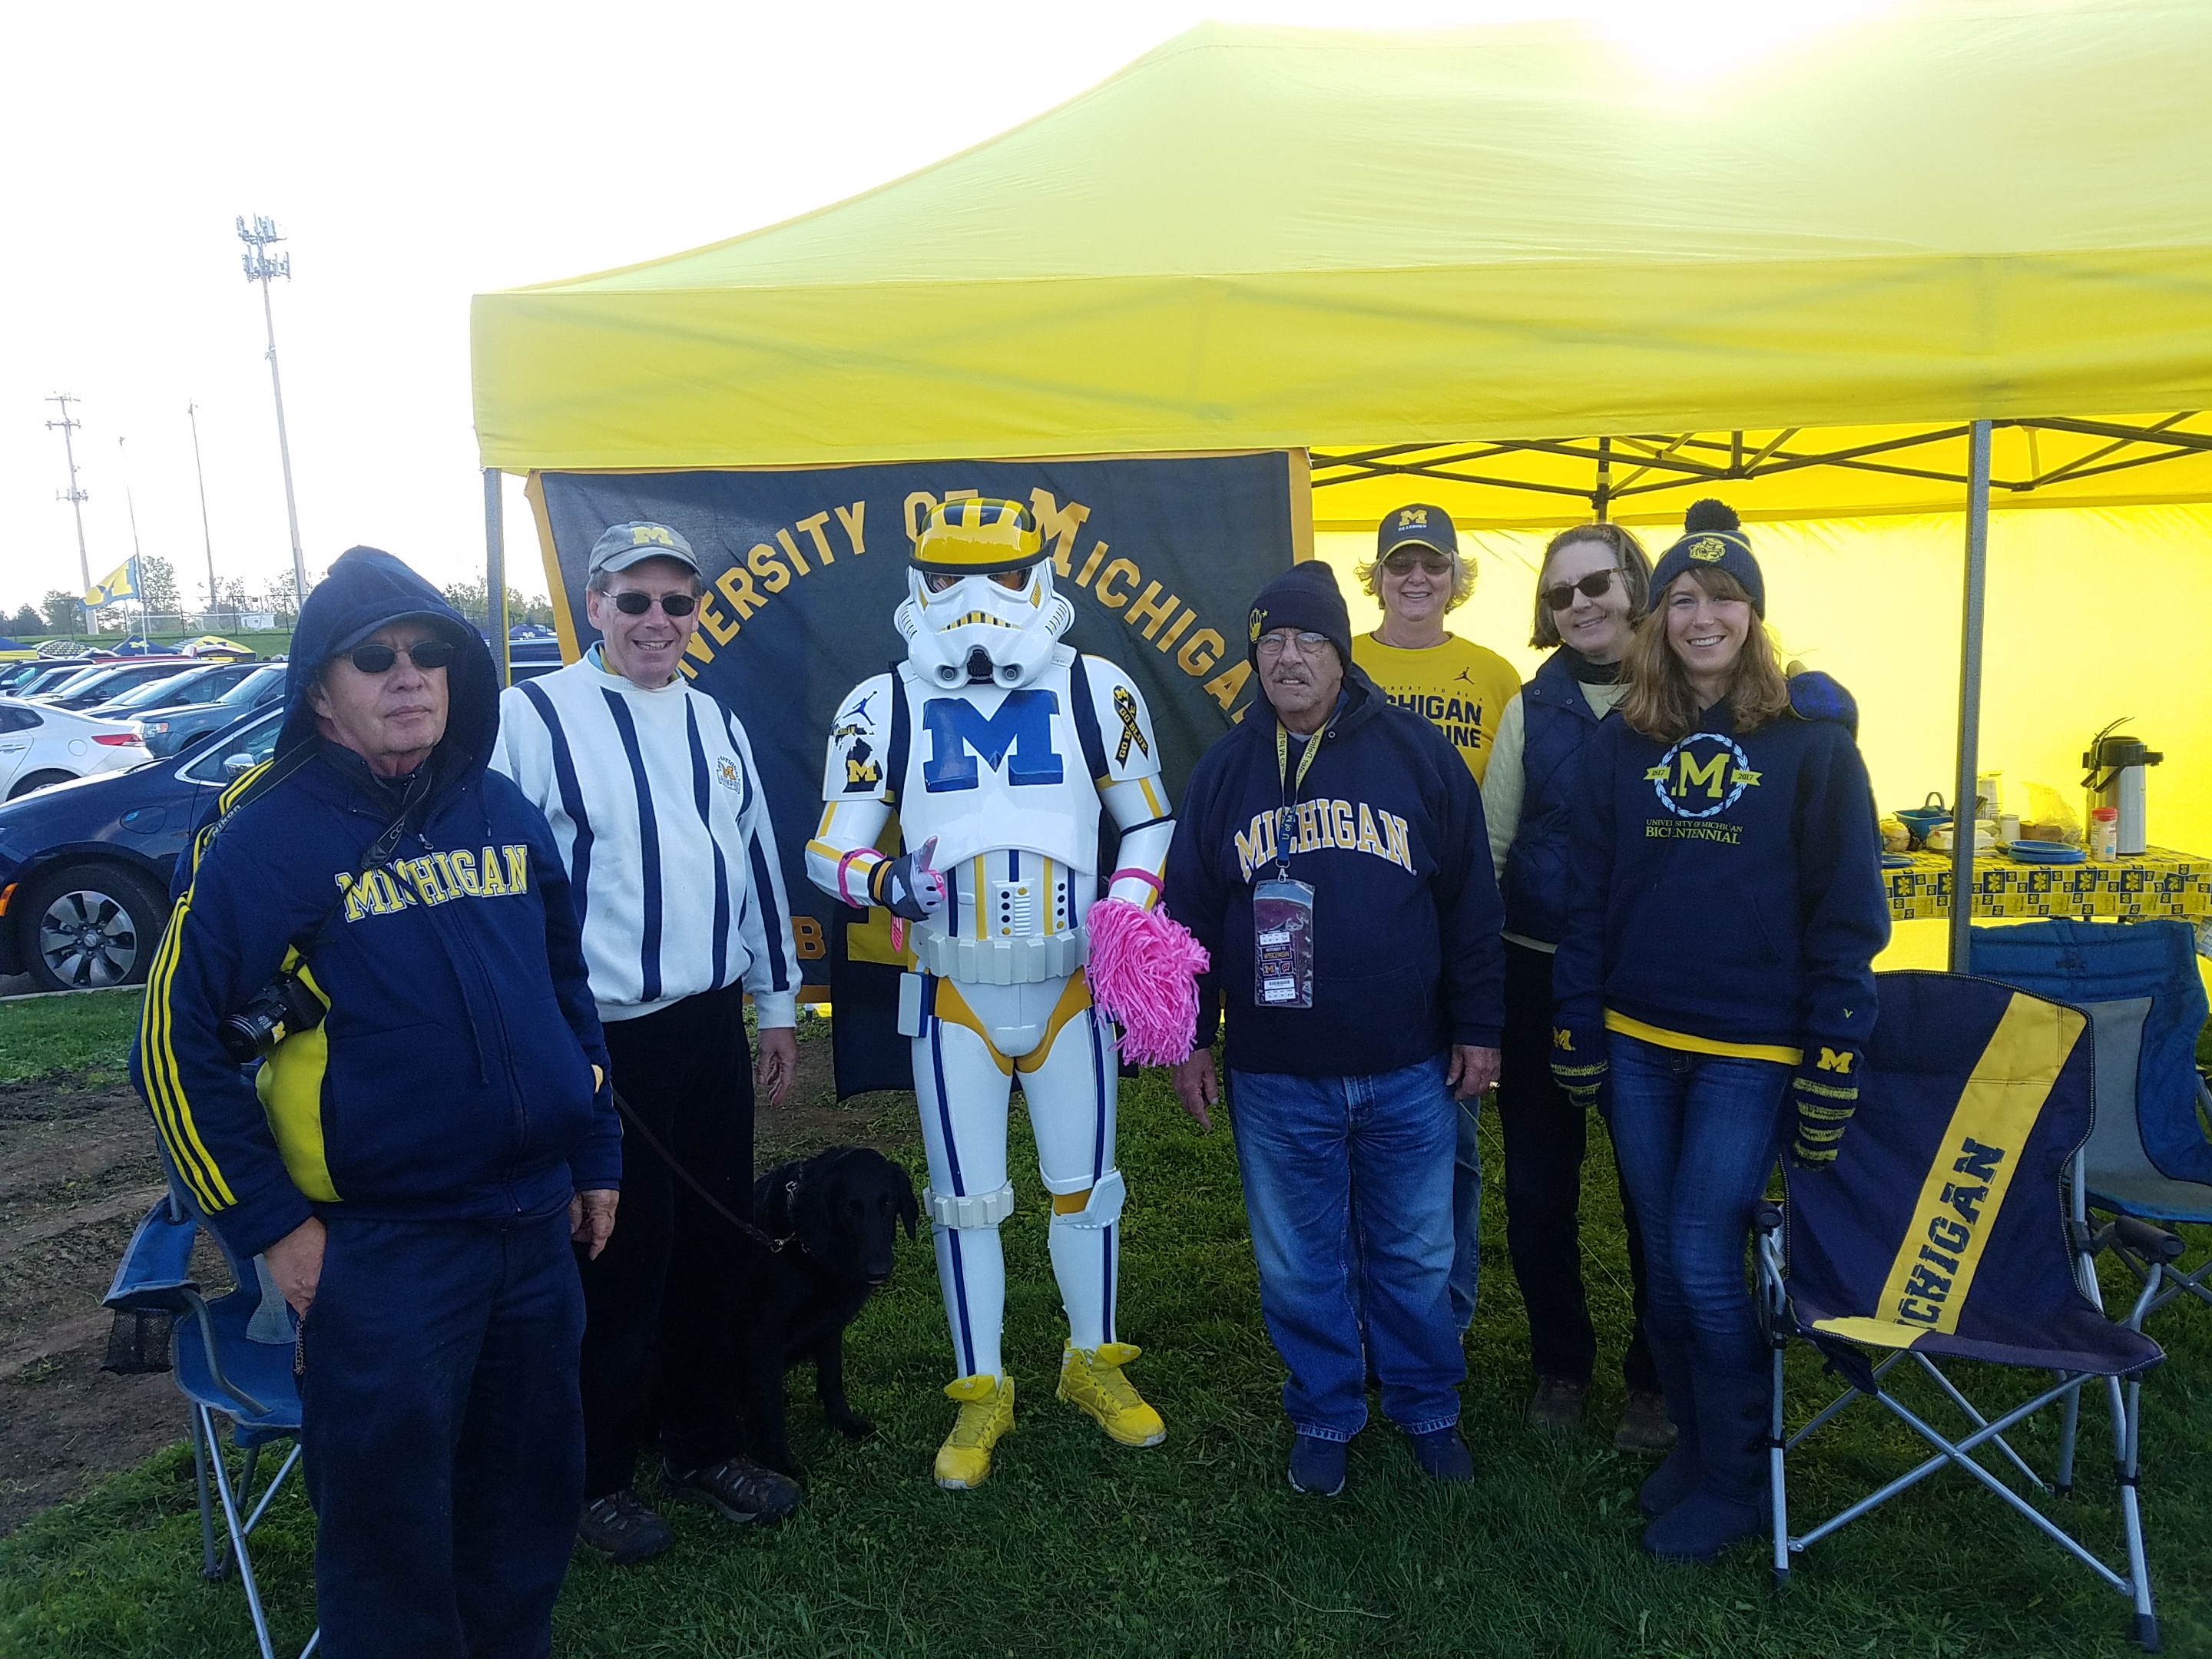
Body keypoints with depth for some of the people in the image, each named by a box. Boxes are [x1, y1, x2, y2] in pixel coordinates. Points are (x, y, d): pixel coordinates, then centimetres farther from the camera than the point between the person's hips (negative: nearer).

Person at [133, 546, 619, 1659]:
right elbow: (175, 1040, -9)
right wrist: (271, 1226, -10)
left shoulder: (504, 812, 4)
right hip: (378, 1244, -5)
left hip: (534, 1224, 5)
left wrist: (594, 1158, 13)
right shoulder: (270, 835, -10)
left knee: (532, 1486, 20)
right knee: (391, 1522, 10)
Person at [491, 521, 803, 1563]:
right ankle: (600, 1476, 25)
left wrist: (777, 1004, 16)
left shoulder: (717, 724, 12)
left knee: (713, 1249, 14)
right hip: (604, 1039, -5)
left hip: (712, 1026, 6)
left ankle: (705, 1446, 33)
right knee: (617, 1260, 4)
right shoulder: (536, 717, -7)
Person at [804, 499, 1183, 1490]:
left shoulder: (1096, 693, -3)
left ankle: (1094, 1363, 36)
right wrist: (884, 879, -25)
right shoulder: (883, 709, -4)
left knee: (1085, 1186, 13)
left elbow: (1151, 822, 7)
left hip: (1071, 989, 1)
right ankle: (981, 1392, 29)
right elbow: (829, 850, -3)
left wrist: (1126, 912, -11)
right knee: (966, 1203, 10)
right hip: (952, 998, 0)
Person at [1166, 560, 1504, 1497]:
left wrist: (1478, 1027, 2)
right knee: (1300, 1264, 13)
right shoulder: (1225, 770, 3)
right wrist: (1190, 1039, 5)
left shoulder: (1417, 753, -1)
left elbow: (1471, 899, 2)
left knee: (1416, 1256, 14)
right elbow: (1189, 912, 7)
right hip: (1275, 1079, 1)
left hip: (1409, 1072, -1)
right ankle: (1324, 1416, 33)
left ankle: (1427, 1408, 36)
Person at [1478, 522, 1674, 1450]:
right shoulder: (1536, 706, 4)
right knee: (1537, 1188, 10)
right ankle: (1561, 1363, 31)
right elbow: (1489, 842, 7)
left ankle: (1655, 1379, 29)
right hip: (1540, 972, 2)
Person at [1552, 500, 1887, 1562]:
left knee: (1704, 1260, -4)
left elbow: (1847, 910, -5)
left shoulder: (1811, 738, -5)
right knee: (1663, 1258, 12)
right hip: (1638, 1043, 4)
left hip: (1752, 1051, -4)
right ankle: (1693, 1441, 33)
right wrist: (1576, 1033, 5)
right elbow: (1589, 898, 8)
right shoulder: (1623, 745, 5)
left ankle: (1737, 1481, 18)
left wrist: (1833, 1062, -9)